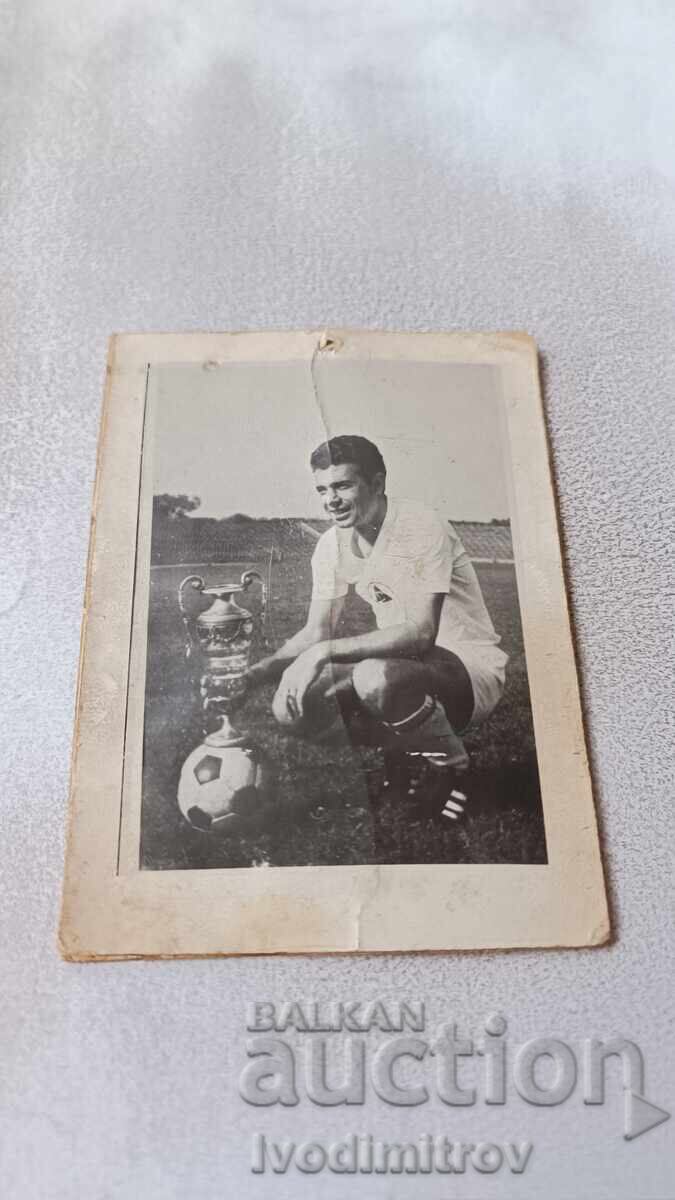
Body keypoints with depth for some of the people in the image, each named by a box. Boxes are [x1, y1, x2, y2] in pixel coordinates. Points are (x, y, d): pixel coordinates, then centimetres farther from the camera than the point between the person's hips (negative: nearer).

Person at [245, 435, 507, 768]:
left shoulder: (421, 528, -19)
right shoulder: (332, 544, 2)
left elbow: (421, 632, -28)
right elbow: (316, 633, 6)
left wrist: (325, 652, -32)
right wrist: (256, 672, -11)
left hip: (470, 667, -6)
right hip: (404, 663, 6)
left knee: (375, 676, -37)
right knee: (291, 701, -13)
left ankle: (451, 765, -9)